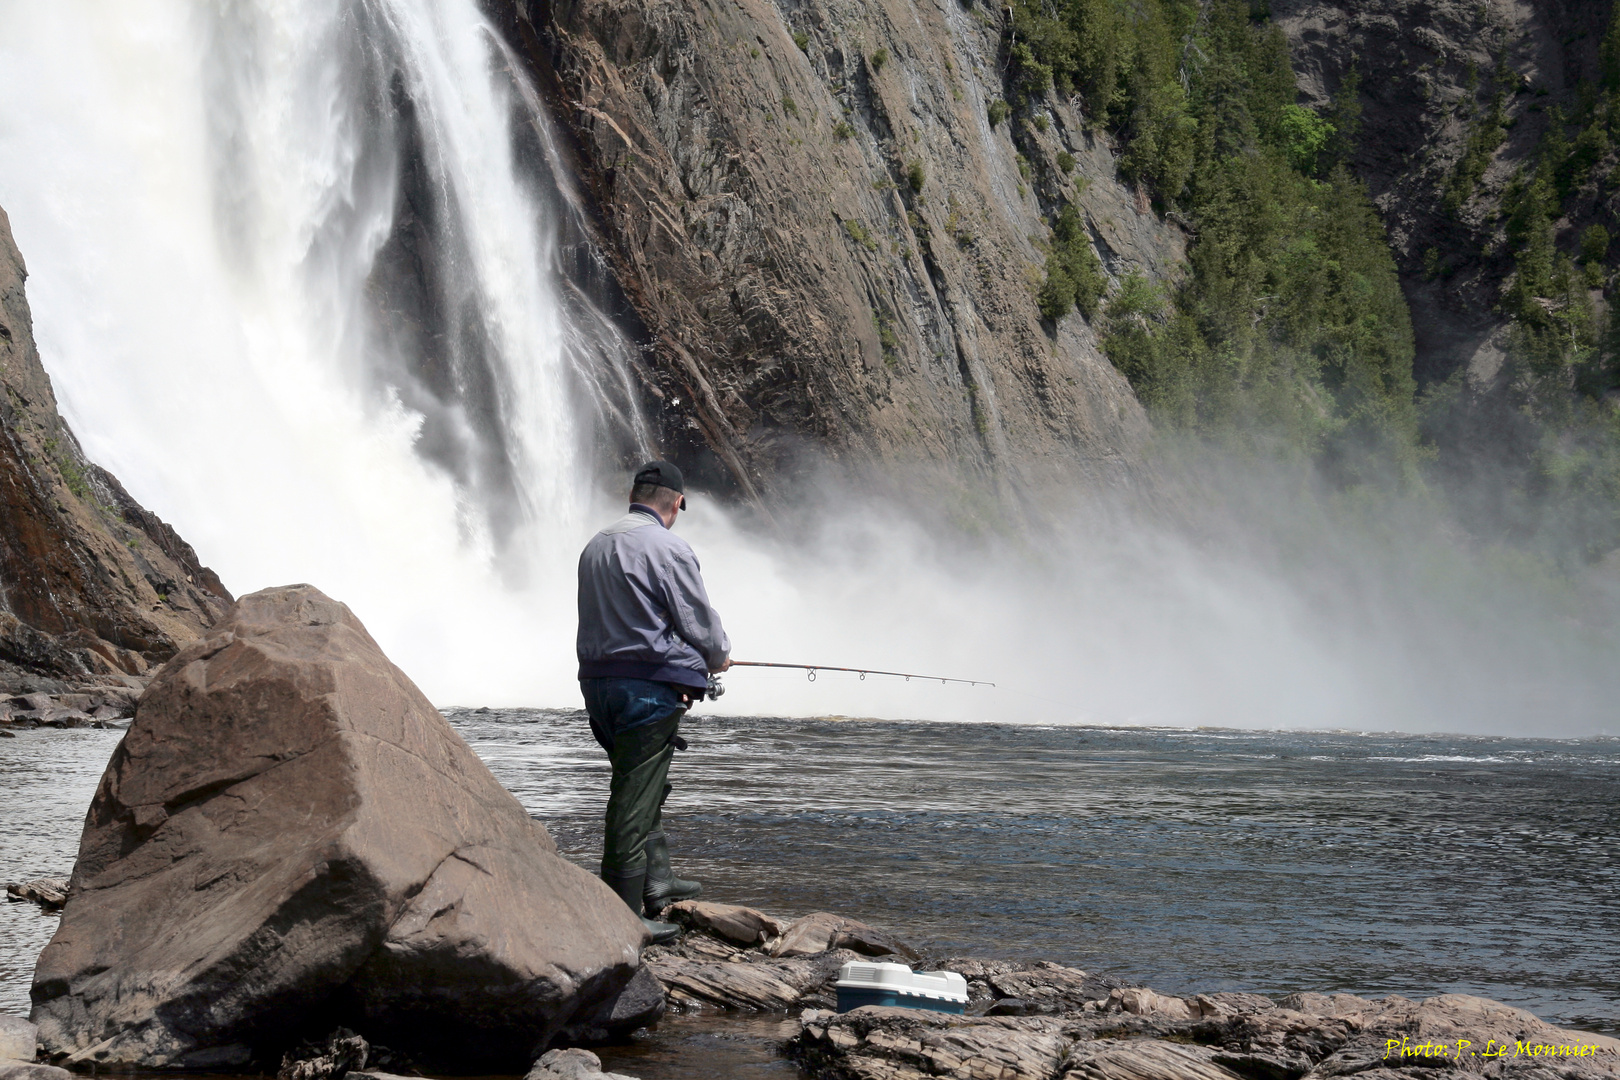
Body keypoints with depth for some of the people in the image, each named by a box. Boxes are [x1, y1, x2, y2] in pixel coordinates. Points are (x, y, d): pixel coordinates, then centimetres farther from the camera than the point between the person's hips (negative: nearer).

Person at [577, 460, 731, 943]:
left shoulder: (596, 545, 12)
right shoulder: (668, 549, -12)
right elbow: (698, 621, -8)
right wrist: (719, 656, 14)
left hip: (598, 681, 8)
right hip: (649, 686, -8)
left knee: (644, 787, 21)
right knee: (635, 798, -5)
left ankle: (655, 880, 28)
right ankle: (623, 914, -3)